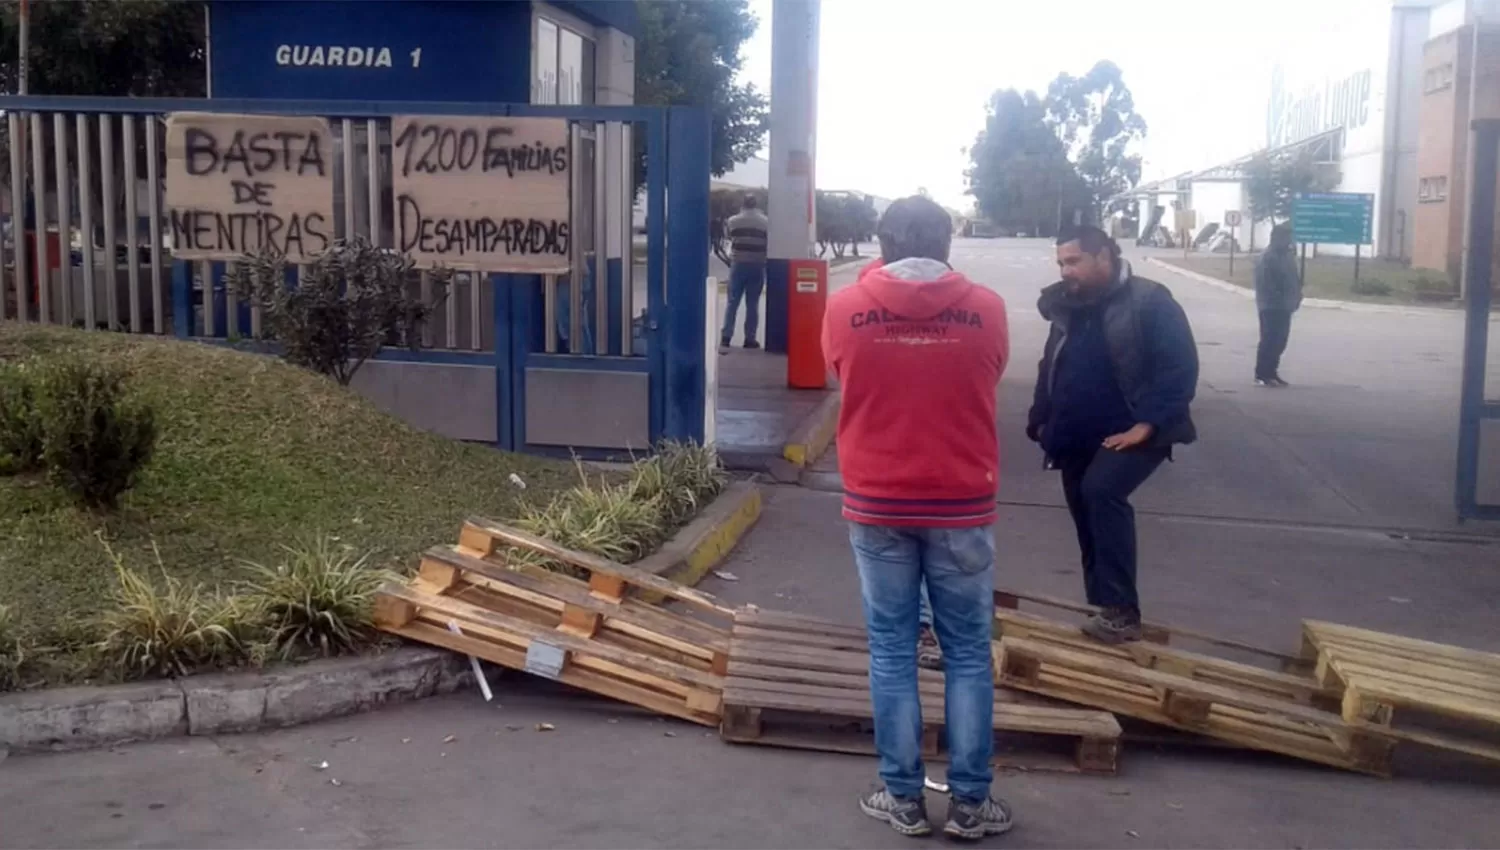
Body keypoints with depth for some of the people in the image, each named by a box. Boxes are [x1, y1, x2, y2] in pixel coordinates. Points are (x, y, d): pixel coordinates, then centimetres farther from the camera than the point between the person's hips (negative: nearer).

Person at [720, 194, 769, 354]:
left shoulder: (733, 221, 0)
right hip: (757, 266, 0)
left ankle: (726, 338, -11)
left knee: (733, 302, 0)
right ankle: (750, 339, 10)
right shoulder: (766, 222, 0)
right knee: (752, 304, 7)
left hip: (738, 264, 0)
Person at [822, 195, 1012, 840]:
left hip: (877, 506, 0)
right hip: (961, 506, 0)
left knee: (891, 652, 9)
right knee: (968, 654, 10)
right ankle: (969, 802, 15)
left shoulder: (845, 308, -6)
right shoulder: (985, 309, -6)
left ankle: (904, 798, 16)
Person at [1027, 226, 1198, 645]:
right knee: (1087, 520, 9)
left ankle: (1121, 610, -25)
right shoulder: (1066, 306, 11)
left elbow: (1180, 367, -17)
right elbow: (1050, 369, 22)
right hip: (1078, 440, 8)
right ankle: (1108, 612, 21)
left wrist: (1146, 425, -22)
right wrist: (1041, 420, 13)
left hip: (1130, 434, -7)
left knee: (1101, 491, -28)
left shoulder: (1149, 301, -12)